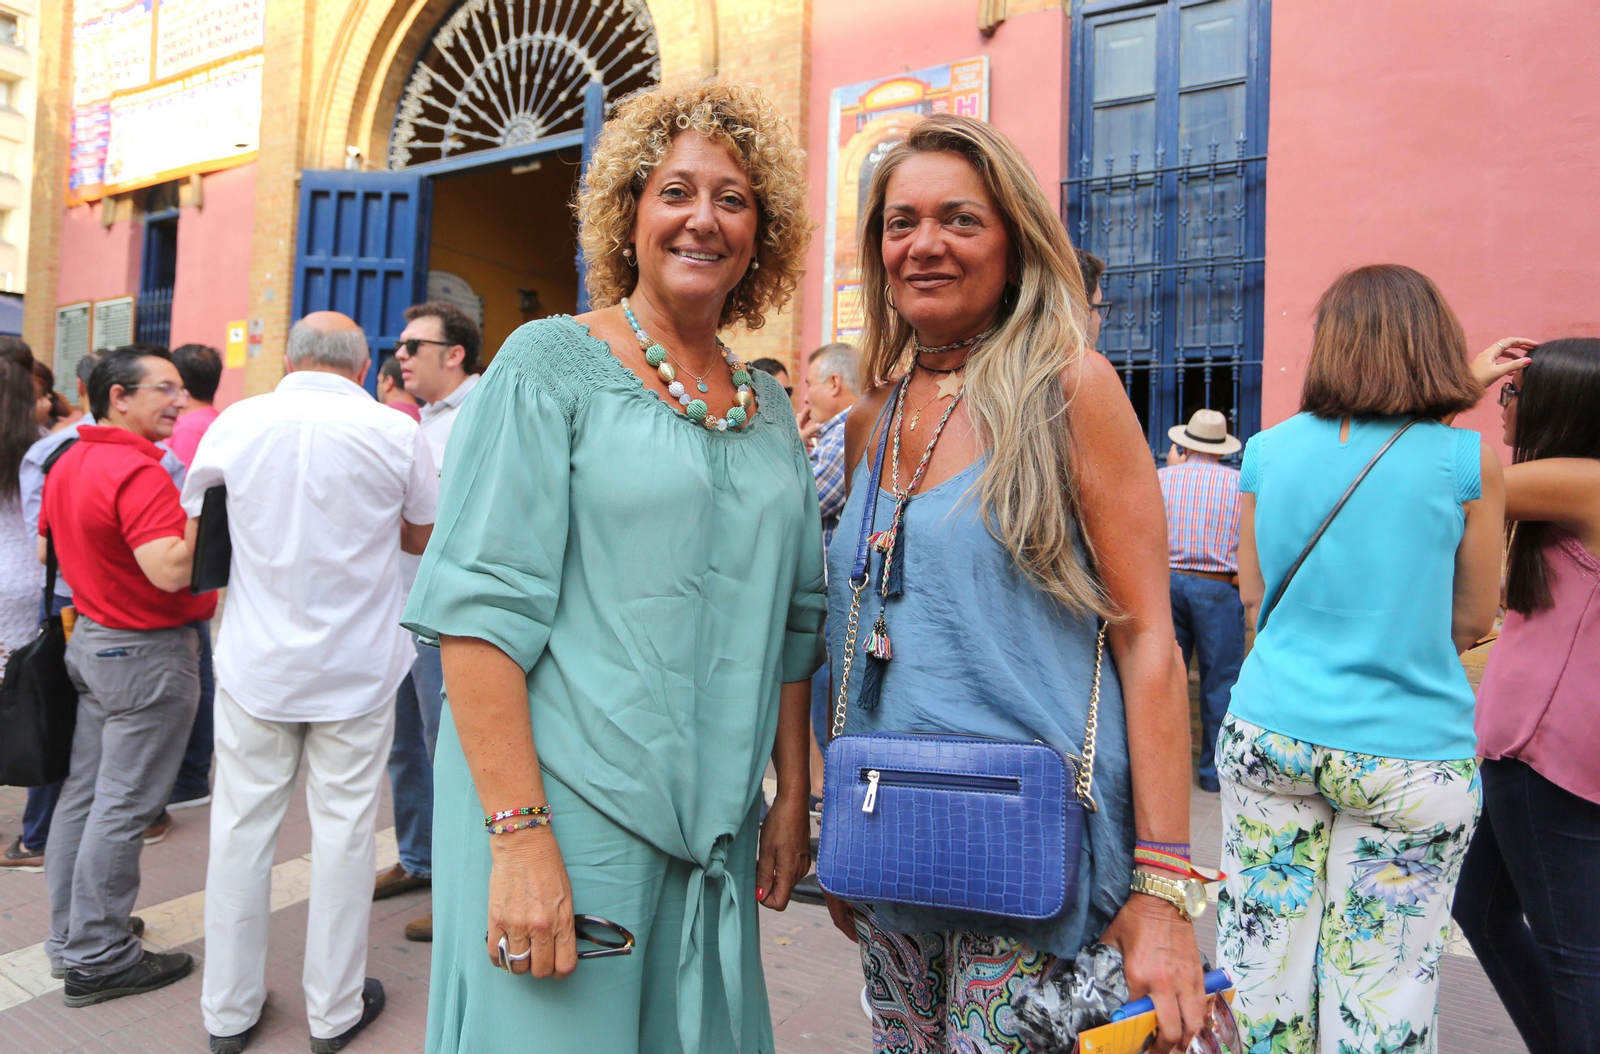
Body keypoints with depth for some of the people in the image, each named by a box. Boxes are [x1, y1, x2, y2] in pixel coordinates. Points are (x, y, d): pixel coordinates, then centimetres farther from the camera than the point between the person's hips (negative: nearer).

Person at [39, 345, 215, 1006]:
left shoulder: (68, 463, 9)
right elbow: (171, 571, -32)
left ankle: (72, 932, 31)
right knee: (123, 806, 0)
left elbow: (45, 546, 20)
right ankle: (98, 958, 12)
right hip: (146, 654, -10)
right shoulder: (138, 472, -23)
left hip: (92, 642, 10)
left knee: (84, 790, 17)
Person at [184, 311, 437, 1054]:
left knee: (243, 825, 12)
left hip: (255, 661, 2)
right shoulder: (396, 432, -8)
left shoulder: (236, 422, -3)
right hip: (357, 666, -1)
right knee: (344, 827, 8)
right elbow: (422, 538, 5)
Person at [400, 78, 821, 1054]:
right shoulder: (551, 366, -7)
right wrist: (520, 833, -18)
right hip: (562, 808, -5)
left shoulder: (769, 409, 9)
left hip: (717, 827, 5)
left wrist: (793, 796, 9)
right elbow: (482, 607, -13)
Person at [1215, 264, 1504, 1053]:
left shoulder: (1267, 450, 0)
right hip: (1409, 752, -1)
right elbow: (1473, 621, 3)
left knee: (1263, 964, 14)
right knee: (1379, 991, 11)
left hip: (1269, 733, 2)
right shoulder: (1467, 460, -6)